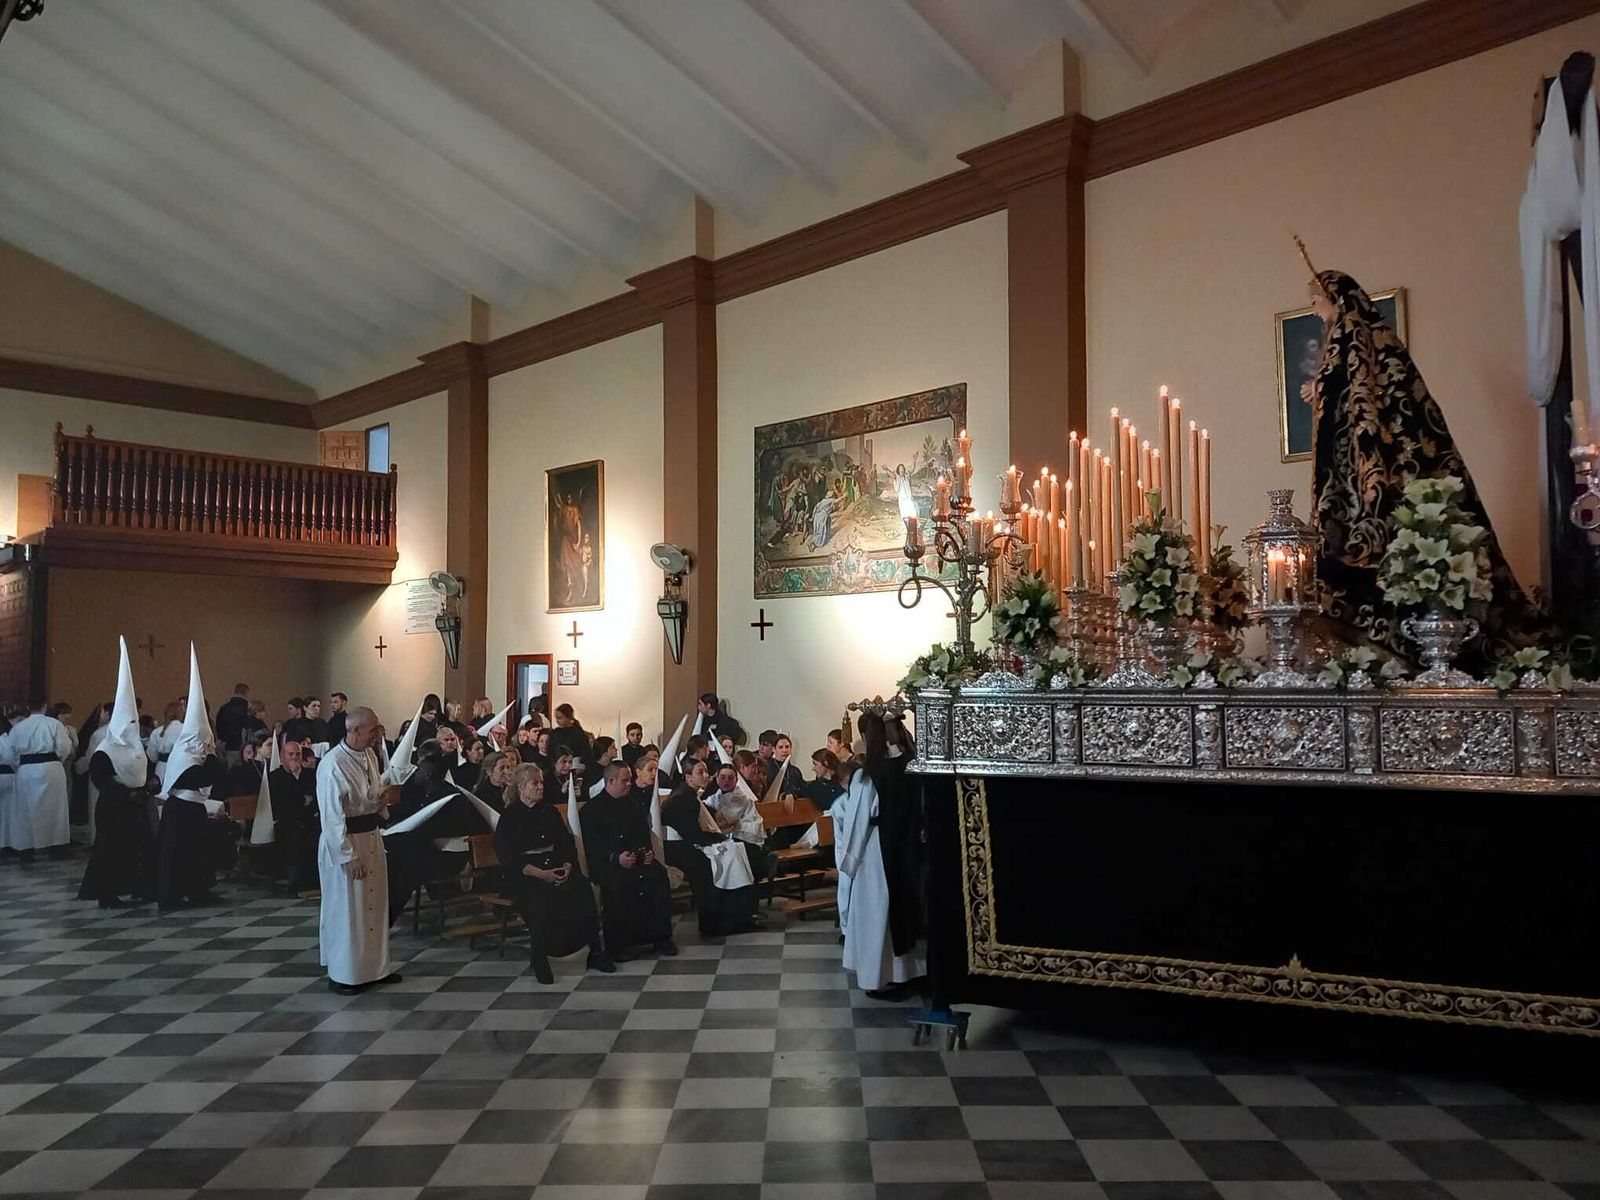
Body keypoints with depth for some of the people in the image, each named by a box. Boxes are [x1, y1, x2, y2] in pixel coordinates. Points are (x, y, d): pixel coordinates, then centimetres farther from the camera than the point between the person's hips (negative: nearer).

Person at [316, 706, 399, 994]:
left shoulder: (370, 756, 5)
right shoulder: (333, 765, -20)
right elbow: (332, 816, -21)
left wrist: (381, 801, -3)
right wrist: (349, 857, -21)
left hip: (371, 837, 8)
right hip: (344, 842, -8)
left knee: (375, 904, 15)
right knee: (346, 909, 3)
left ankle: (374, 967, 28)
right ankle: (343, 975, 16)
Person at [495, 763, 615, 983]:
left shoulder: (549, 812, 17)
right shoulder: (509, 817, 1)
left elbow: (567, 843, 13)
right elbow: (506, 856, -9)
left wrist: (567, 866, -10)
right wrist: (540, 873, -20)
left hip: (555, 867, 4)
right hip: (521, 874, -4)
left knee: (583, 887, -24)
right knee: (540, 897, -36)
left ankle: (595, 952, -18)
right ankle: (538, 958, -20)